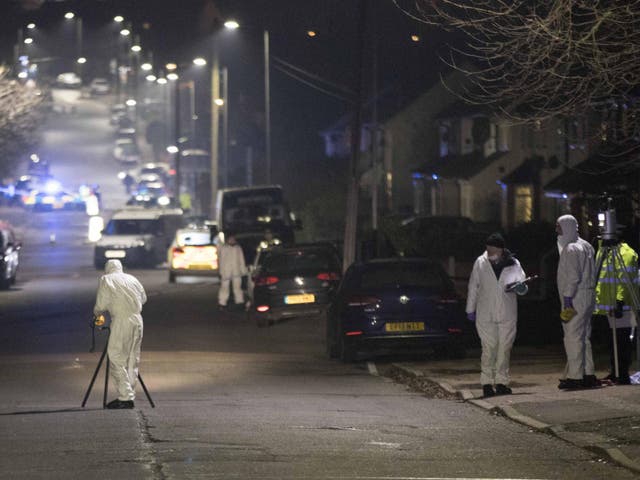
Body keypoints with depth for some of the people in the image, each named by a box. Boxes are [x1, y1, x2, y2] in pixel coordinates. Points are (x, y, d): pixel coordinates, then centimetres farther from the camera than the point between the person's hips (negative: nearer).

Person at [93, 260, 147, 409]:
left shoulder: (106, 280, 2)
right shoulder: (132, 279, 16)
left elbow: (101, 305, -2)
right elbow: (143, 298, 23)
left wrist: (96, 312, 18)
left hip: (121, 321, -6)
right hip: (137, 320, 6)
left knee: (117, 360, -3)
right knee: (132, 360, 11)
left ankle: (125, 397, -10)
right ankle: (130, 396, 12)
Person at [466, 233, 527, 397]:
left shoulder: (513, 264, 2)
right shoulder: (480, 263, 1)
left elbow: (522, 285, 9)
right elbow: (473, 287, 8)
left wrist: (521, 287, -15)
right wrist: (470, 309, 8)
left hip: (507, 314, 1)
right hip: (485, 314, -1)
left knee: (504, 348, 4)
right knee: (489, 348, -5)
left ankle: (501, 382, 12)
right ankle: (487, 382, -1)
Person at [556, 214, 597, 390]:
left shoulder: (571, 249, -13)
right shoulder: (585, 246, 17)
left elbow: (573, 277, -20)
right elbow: (593, 274, 19)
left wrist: (567, 298, -19)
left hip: (575, 299, -10)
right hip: (587, 298, 10)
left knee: (573, 337, -8)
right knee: (584, 338, 14)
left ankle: (574, 376, -9)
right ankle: (589, 374, 16)